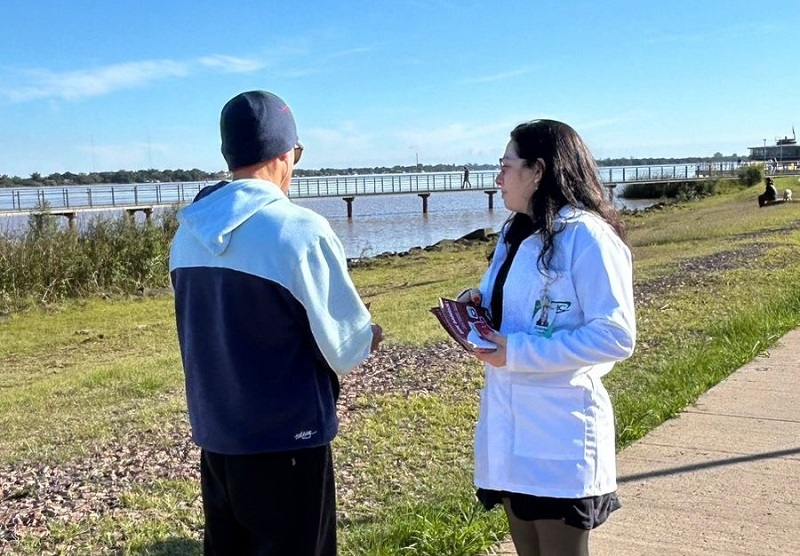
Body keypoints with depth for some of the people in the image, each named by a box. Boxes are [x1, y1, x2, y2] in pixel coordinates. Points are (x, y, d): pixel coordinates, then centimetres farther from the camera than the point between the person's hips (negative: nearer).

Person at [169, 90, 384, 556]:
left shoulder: (187, 233, -1)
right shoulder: (301, 231, -20)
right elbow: (346, 348, -14)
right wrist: (369, 336, 9)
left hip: (215, 437, 6)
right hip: (286, 440, -6)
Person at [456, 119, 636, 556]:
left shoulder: (587, 236, -15)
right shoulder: (515, 233, 13)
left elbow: (616, 336, -21)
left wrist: (517, 353, -21)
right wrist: (479, 304, 1)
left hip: (559, 435, -8)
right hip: (511, 426, 9)